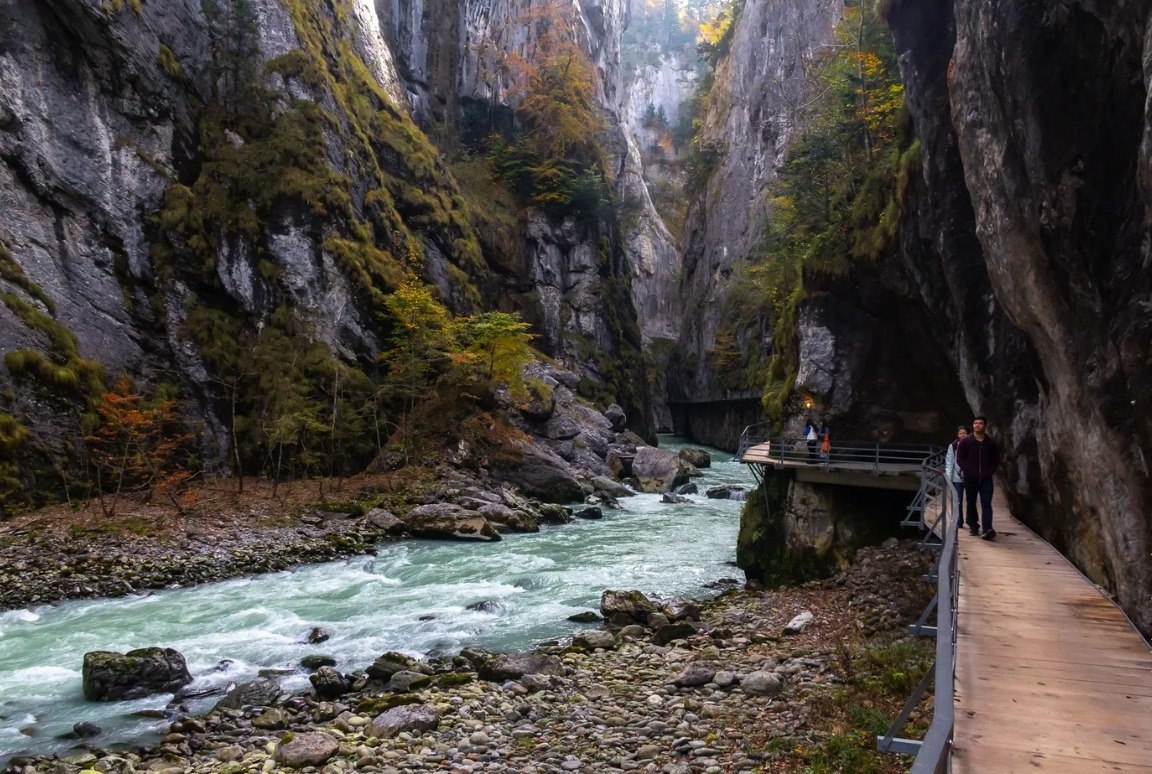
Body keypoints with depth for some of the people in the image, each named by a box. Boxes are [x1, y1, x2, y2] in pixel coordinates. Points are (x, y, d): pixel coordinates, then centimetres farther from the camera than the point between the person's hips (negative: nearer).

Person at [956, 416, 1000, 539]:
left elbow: (996, 460, 13)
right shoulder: (965, 441, 3)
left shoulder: (991, 443, 8)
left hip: (986, 479, 0)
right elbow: (960, 459, 1)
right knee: (971, 503, 7)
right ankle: (973, 527, 19)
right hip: (970, 478, 0)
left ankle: (987, 529, -18)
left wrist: (990, 472, -1)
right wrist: (968, 471, -9)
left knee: (986, 504, -9)